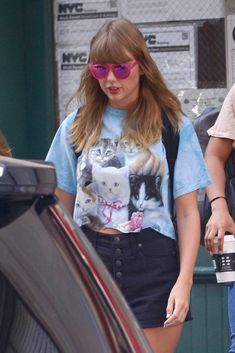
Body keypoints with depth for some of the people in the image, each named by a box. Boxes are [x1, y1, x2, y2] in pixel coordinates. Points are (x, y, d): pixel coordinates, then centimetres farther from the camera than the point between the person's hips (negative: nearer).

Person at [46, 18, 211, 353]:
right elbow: (62, 208, 13)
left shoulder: (174, 127, 2)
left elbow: (188, 212, 0)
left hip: (153, 264, -2)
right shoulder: (77, 127, 9)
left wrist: (184, 281, -9)